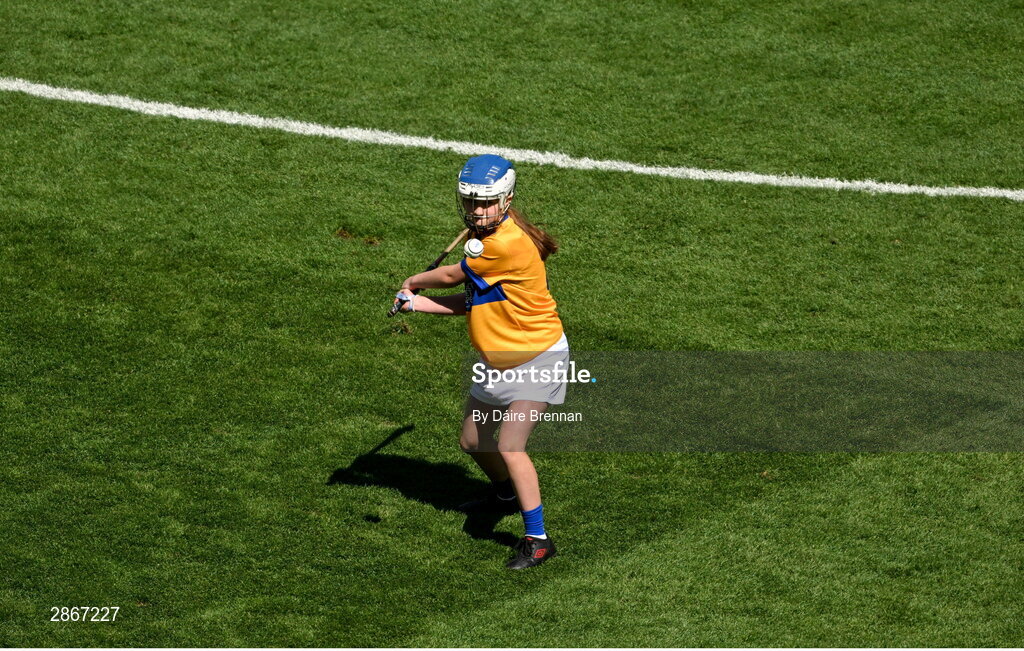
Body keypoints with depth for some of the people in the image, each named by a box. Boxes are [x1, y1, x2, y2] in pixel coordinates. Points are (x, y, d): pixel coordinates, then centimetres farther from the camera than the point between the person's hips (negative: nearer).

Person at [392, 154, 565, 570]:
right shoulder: (486, 240, 3)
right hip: (497, 361, 10)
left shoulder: (508, 244, -28)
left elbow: (450, 276, -14)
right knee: (473, 442, 21)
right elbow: (473, 300, 5)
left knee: (509, 446, -20)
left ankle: (537, 539, -12)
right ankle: (506, 494, 50)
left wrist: (413, 282, 6)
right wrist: (417, 303, -7)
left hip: (536, 358, -10)